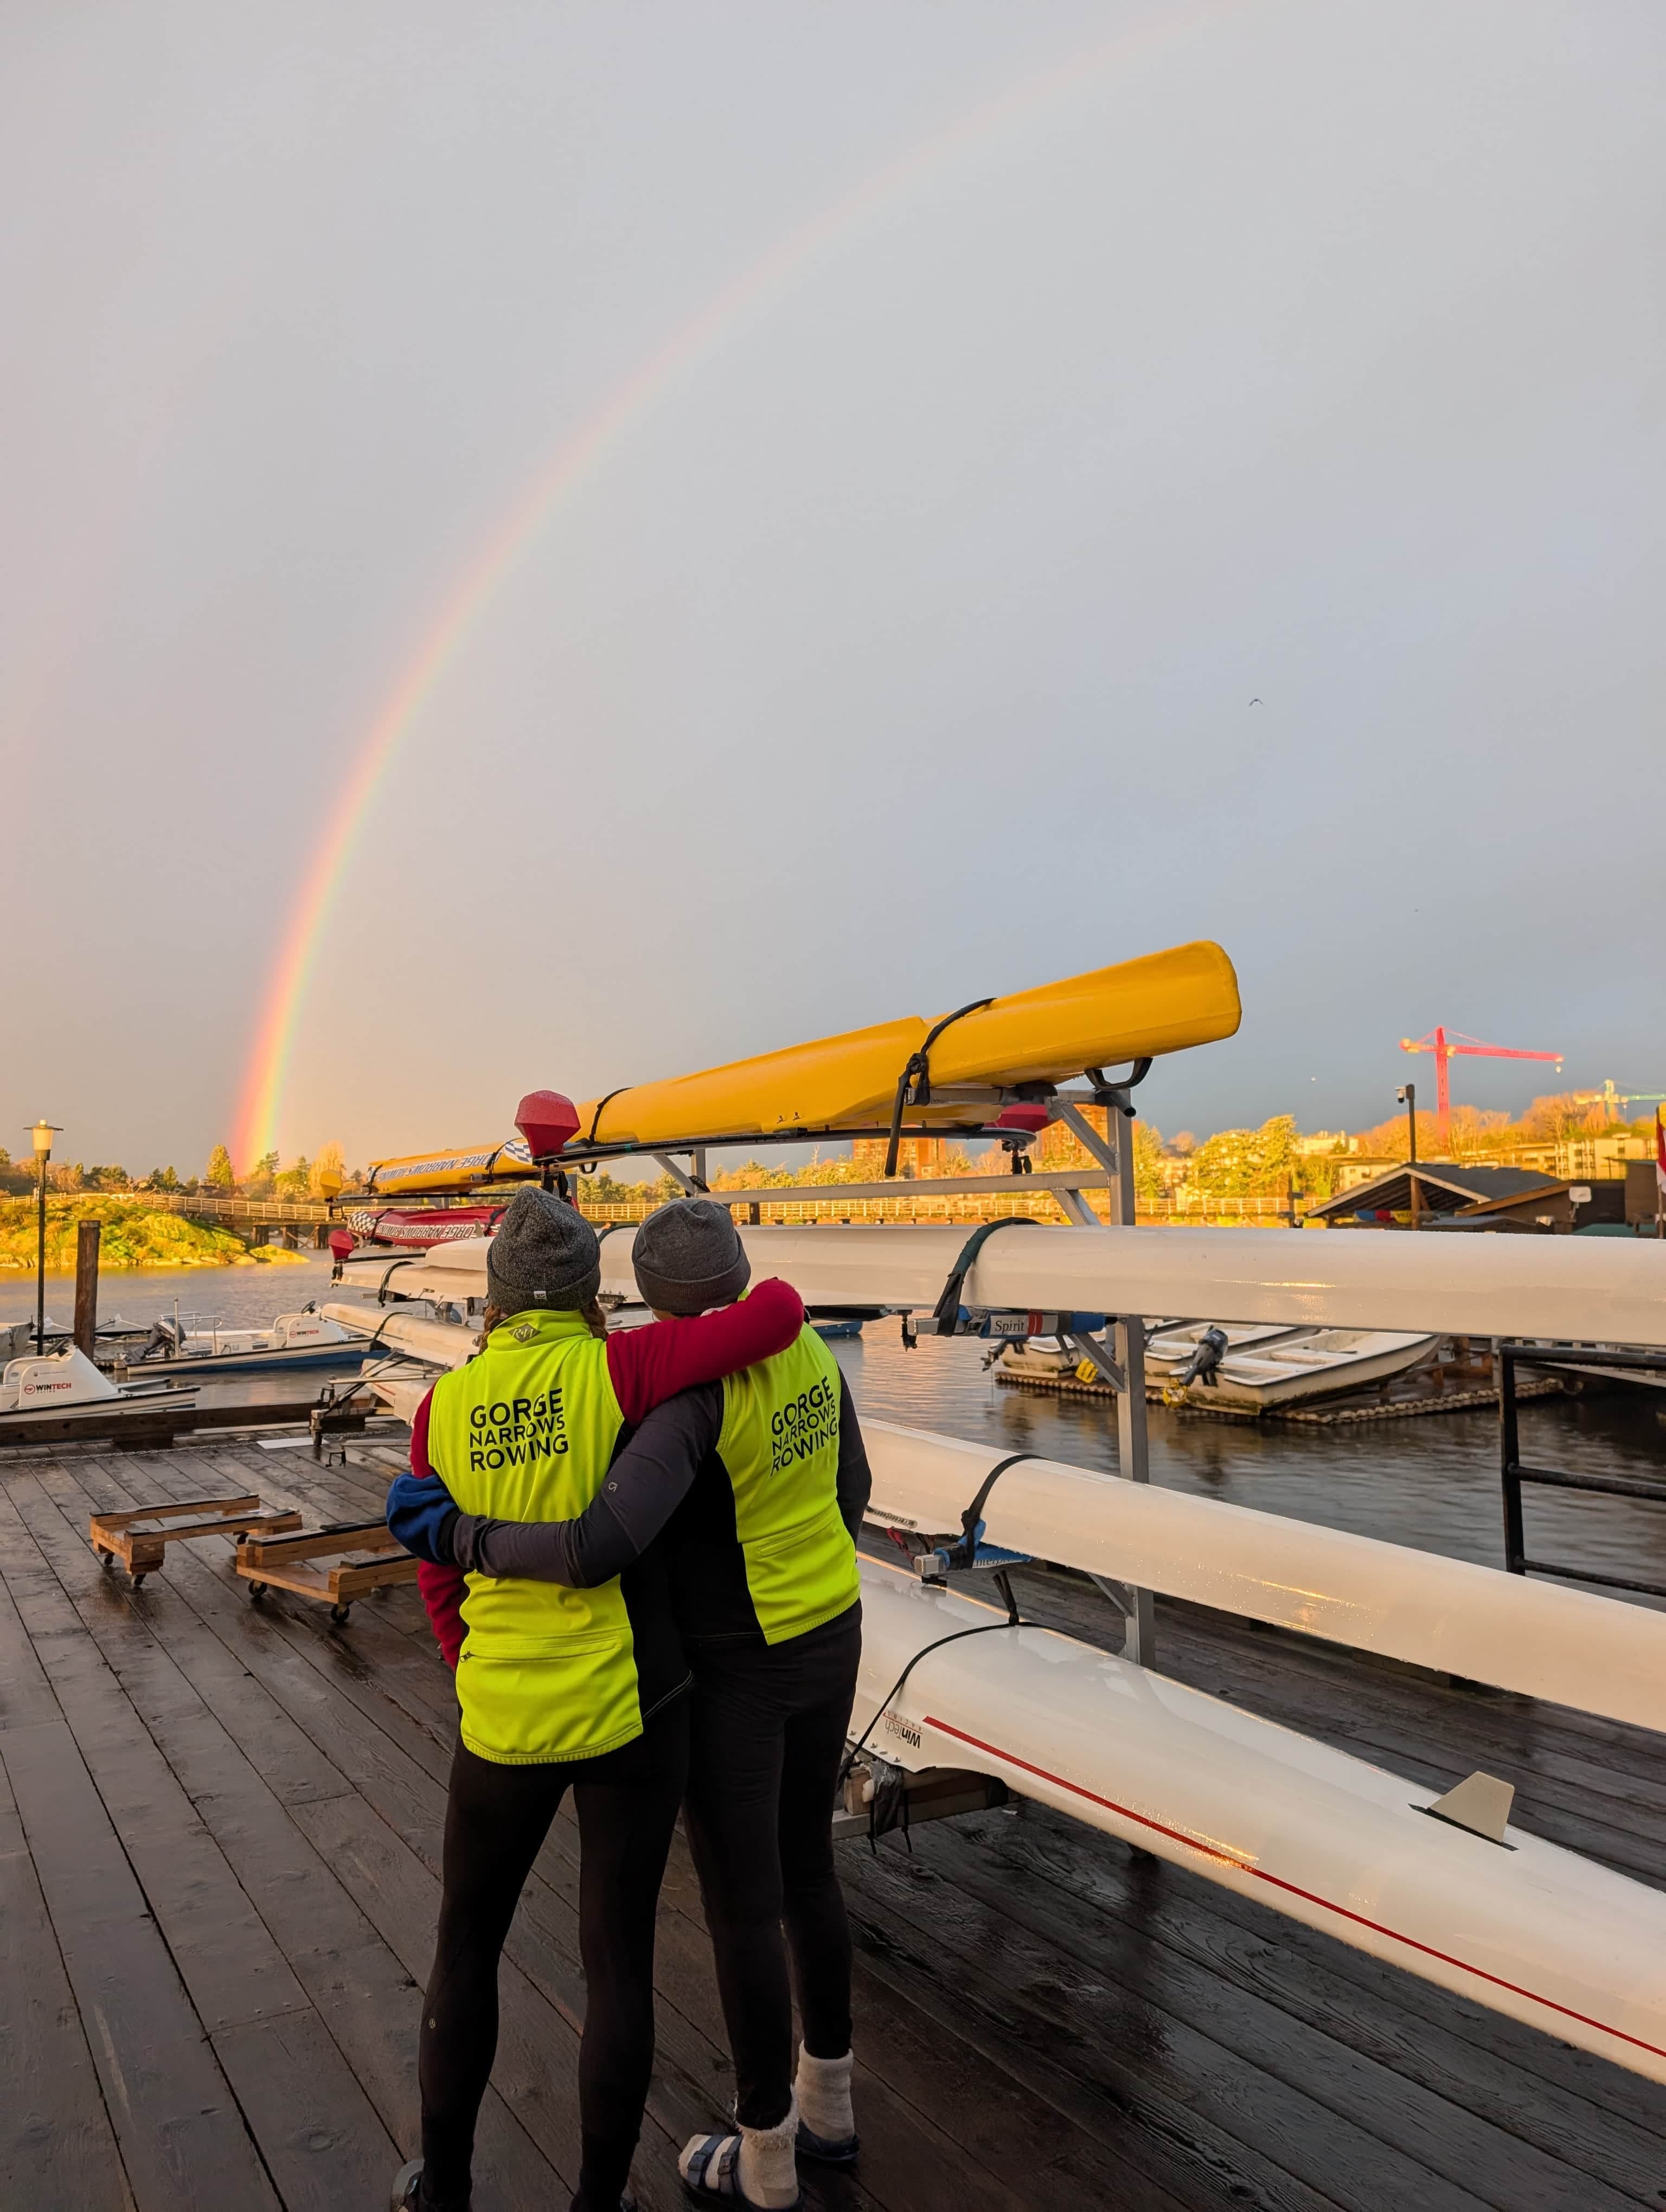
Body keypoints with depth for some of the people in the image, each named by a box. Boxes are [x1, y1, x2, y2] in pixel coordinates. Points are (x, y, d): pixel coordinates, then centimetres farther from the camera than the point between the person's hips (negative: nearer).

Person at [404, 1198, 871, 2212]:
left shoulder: (690, 1398, -30)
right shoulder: (808, 1355, -4)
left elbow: (596, 1552, -38)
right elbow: (846, 1491, 9)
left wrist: (462, 1536, -22)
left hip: (737, 1671, -8)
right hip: (828, 1641, 8)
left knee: (741, 1908, 14)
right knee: (804, 1868, 26)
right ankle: (829, 2102, 45)